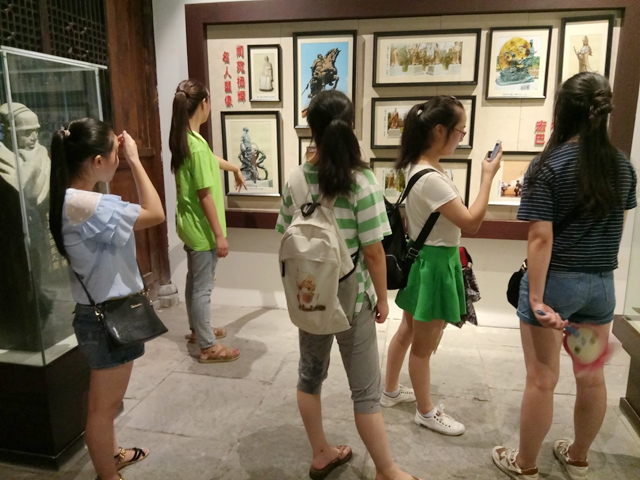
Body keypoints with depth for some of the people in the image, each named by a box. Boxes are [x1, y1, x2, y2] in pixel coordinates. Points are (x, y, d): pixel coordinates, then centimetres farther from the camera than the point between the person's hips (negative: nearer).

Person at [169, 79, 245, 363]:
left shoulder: (184, 139, 6)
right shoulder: (197, 145, -24)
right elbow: (205, 196, -24)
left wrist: (233, 168, 43)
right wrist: (219, 235, -18)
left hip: (190, 225, 10)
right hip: (201, 228, -10)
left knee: (195, 281, 22)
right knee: (203, 287, 1)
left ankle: (198, 330, 39)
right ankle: (208, 347, 15)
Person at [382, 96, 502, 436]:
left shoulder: (419, 167, 5)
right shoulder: (430, 178, -27)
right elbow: (471, 222, -24)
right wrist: (488, 177, -18)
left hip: (425, 259, 10)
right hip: (434, 264, -10)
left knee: (408, 331, 22)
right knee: (424, 345, 8)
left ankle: (391, 391, 40)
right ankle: (426, 412, 28)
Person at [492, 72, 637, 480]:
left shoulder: (549, 166, -15)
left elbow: (541, 238, -21)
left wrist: (537, 297, -19)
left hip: (556, 282, -5)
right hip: (602, 283, 6)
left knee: (542, 380, 7)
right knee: (592, 376, 18)